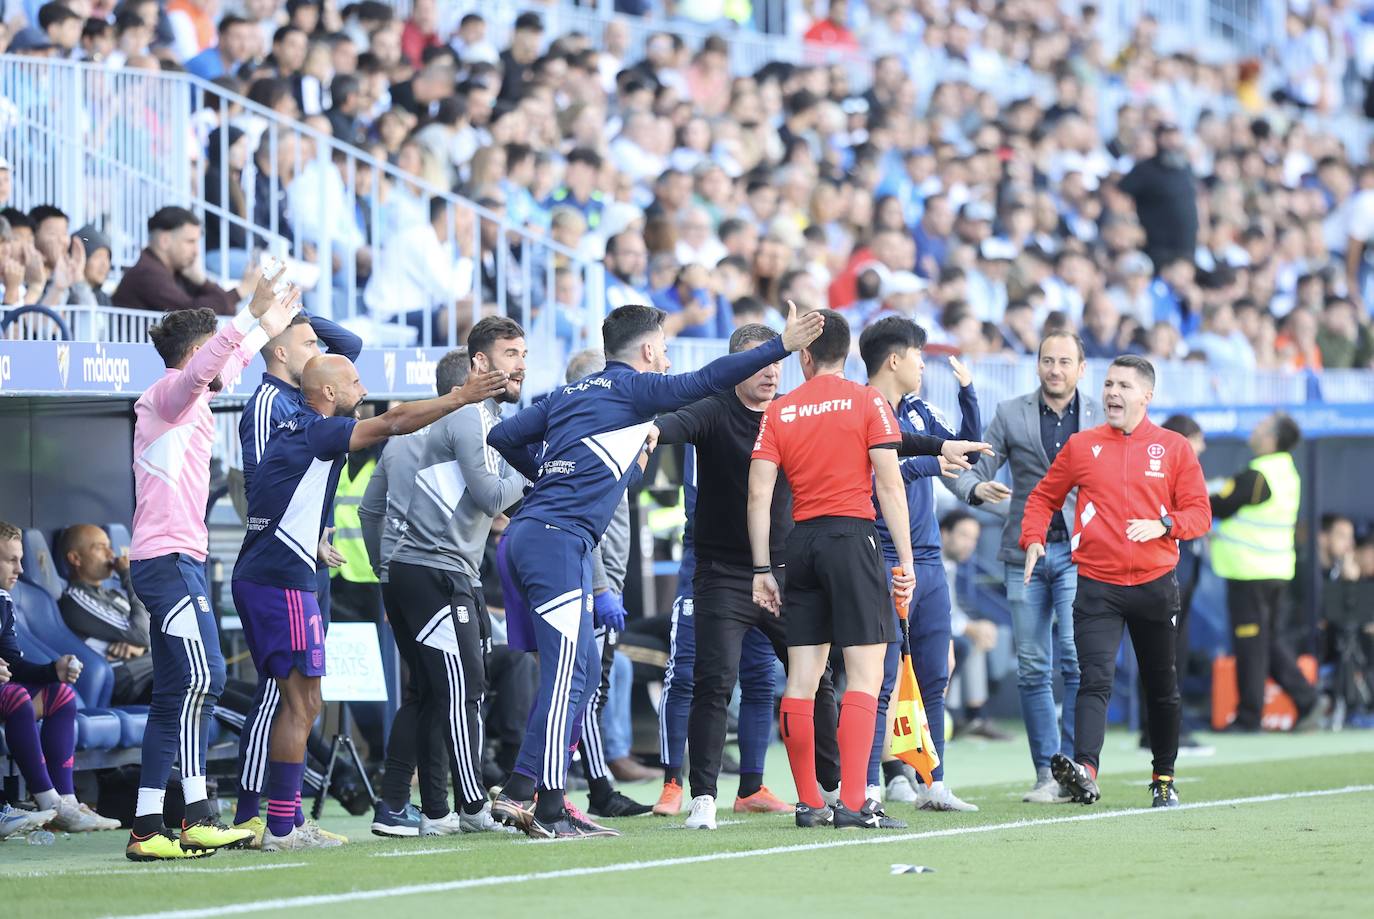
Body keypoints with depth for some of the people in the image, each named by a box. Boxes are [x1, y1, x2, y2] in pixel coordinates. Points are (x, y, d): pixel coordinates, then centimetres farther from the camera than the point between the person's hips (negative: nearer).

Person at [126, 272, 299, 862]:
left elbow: (225, 365, 43)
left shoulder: (188, 401, 21)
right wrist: (253, 317, -38)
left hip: (176, 561, 10)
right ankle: (198, 818, -23)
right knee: (201, 678, -18)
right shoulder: (170, 392, -7)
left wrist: (266, 329, 52)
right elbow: (201, 368, -31)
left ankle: (147, 829, 5)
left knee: (175, 695, 6)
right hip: (169, 556, -10)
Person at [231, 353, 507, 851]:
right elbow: (392, 423, -16)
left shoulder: (296, 430, 17)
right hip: (283, 581, -10)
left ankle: (288, 822, 15)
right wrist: (460, 398, -14)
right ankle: (281, 828, -9)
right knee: (301, 703, -8)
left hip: (257, 579, 10)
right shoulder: (315, 432, -10)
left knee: (297, 704, 13)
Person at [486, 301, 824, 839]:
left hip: (529, 534, 9)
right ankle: (550, 811, -13)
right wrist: (782, 347, -9)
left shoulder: (571, 394, 21)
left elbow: (503, 437, 22)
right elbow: (705, 381, -11)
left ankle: (517, 794, 12)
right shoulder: (631, 388, -1)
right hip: (558, 540, -9)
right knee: (565, 676, -10)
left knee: (577, 671, 13)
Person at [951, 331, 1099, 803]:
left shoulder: (1102, 417, 6)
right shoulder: (1010, 414, 8)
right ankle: (1046, 775, 7)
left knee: (1077, 658, -14)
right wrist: (977, 488, -17)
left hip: (1080, 551, -2)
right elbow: (975, 471, 6)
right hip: (1025, 551, 2)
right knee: (1032, 669, 2)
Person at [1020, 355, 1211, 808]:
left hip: (1155, 584, 1)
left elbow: (1199, 512, 2)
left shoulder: (1174, 448, 4)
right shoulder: (1081, 446, 6)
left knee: (1161, 686, 11)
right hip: (1097, 584, -1)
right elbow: (1043, 497, 13)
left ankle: (1164, 778, 25)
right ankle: (1085, 770, -32)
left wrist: (1164, 524, -17)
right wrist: (1033, 539, -4)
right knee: (1095, 680, -17)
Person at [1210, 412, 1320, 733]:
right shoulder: (1288, 474, 10)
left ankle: (1249, 716, 4)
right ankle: (1306, 700, 7)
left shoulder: (1254, 478, -18)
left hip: (1250, 572, -8)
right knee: (1273, 639, 16)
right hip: (1279, 570, 8)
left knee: (1250, 645, -1)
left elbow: (1216, 507, -12)